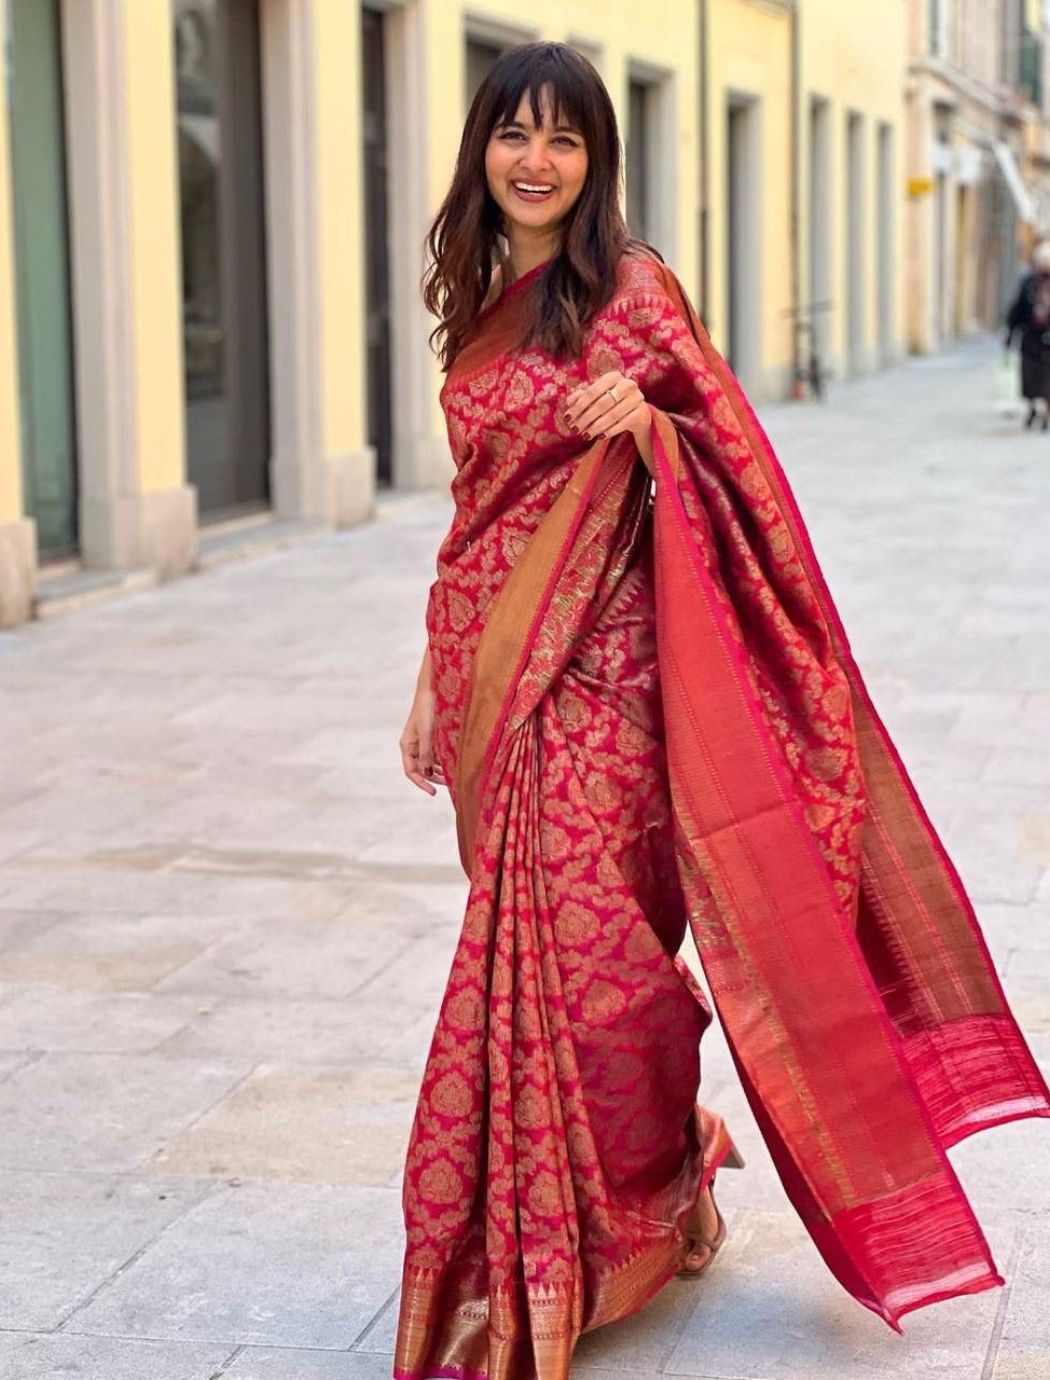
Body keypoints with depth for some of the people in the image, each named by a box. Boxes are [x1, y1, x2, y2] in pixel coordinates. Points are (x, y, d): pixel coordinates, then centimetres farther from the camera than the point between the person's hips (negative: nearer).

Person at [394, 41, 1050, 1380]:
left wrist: (647, 418, -26)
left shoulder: (627, 288, -5)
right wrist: (435, 677, 16)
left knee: (577, 947, -5)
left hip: (593, 667, -6)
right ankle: (665, 1186, 28)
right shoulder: (483, 305, 14)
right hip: (496, 669, 6)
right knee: (537, 945, 10)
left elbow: (731, 461, -6)